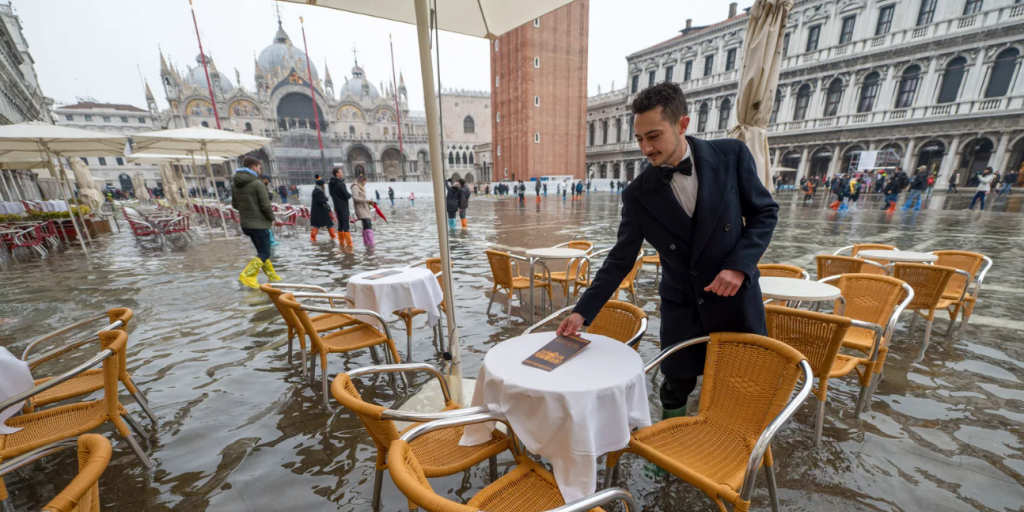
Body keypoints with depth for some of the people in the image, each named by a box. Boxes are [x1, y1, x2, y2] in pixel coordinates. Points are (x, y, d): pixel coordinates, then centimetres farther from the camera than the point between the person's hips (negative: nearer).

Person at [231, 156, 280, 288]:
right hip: (259, 224, -8)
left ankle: (273, 277, 23)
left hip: (245, 224, 8)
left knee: (261, 251, 16)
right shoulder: (257, 183, -16)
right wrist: (271, 218, -2)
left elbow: (234, 204, 14)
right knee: (265, 253, 1)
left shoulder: (236, 184, 8)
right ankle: (246, 276, -9)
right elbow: (266, 205, -17)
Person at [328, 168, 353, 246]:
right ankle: (349, 243, -3)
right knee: (346, 225, -5)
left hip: (337, 207, 8)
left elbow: (332, 194, 16)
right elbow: (347, 195, -16)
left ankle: (341, 242, 19)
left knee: (340, 224, 14)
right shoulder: (341, 184, -17)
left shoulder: (330, 184, 8)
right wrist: (350, 195, 4)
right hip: (343, 207, -8)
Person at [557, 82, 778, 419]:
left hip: (737, 298, 1)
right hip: (681, 307, 0)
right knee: (676, 386, 9)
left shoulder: (731, 155, -10)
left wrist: (739, 265, -17)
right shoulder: (638, 193, -11)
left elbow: (765, 212, 0)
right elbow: (620, 260, -9)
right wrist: (583, 311, -14)